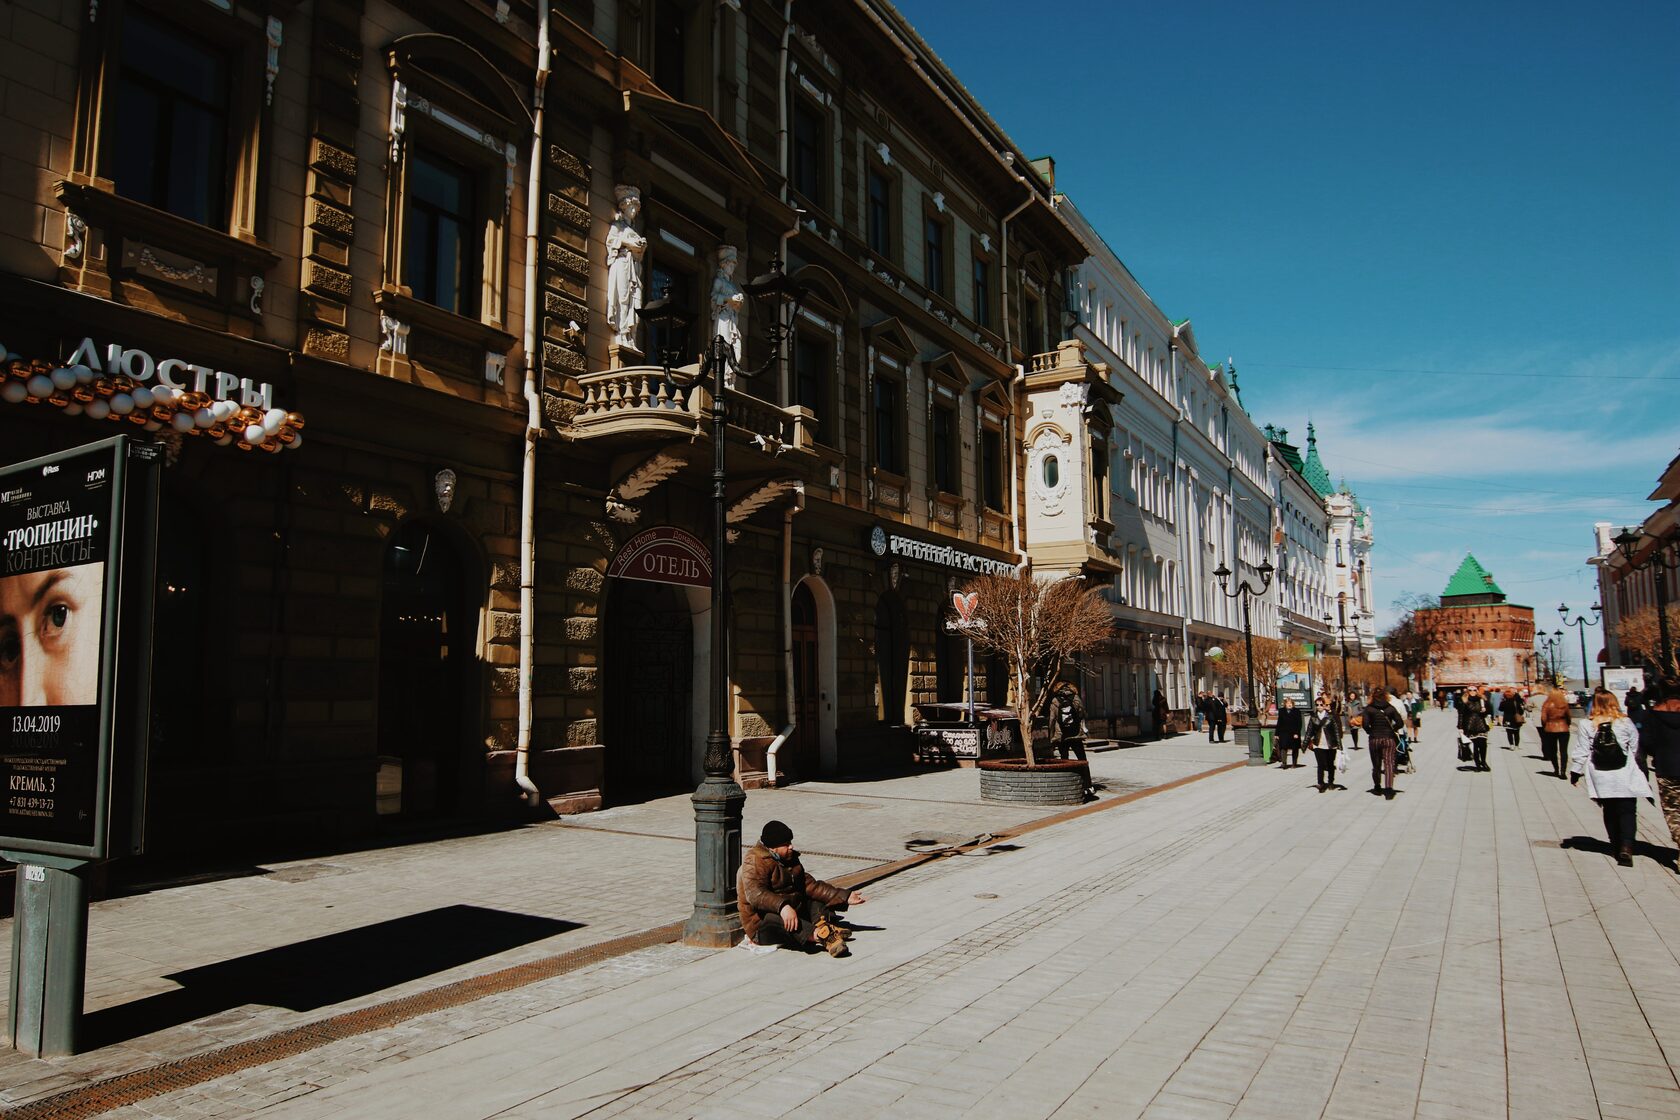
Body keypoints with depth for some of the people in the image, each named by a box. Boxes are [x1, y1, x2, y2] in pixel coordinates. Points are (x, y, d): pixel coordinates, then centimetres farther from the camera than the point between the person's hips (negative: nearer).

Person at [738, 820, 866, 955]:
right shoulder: (755, 861, -17)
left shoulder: (790, 858, 11)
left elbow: (809, 885, 10)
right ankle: (817, 934, -56)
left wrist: (844, 897, 1)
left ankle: (824, 927, -27)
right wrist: (782, 906, -51)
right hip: (761, 923, -9)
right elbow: (755, 894, -33)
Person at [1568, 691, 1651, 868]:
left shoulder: (1586, 725, -5)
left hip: (1601, 778, 1)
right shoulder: (1625, 723, -4)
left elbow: (1581, 752, -4)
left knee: (1610, 812, 15)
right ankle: (1626, 846, -14)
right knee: (1627, 811, 2)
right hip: (1625, 776, -1)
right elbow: (1635, 749, 6)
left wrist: (1575, 771, 5)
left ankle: (1617, 847, 18)